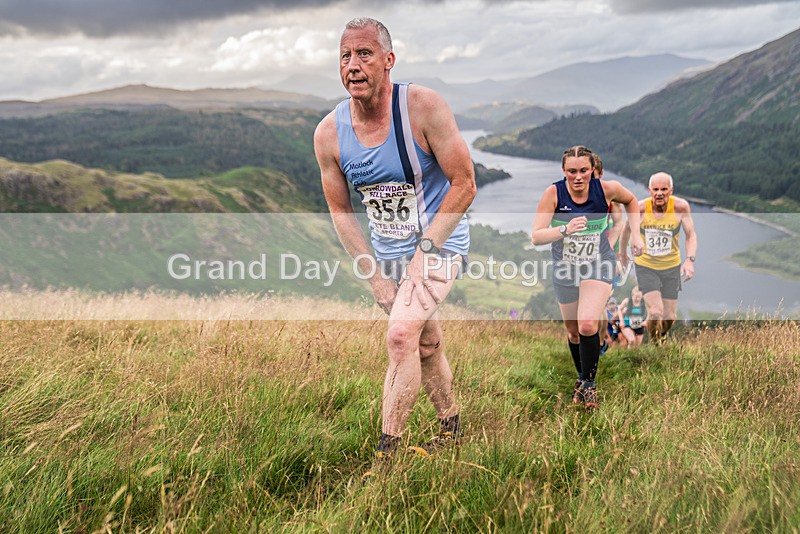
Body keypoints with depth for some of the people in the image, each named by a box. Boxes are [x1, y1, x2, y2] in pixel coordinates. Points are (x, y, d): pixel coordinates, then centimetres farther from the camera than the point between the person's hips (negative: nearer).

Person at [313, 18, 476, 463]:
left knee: (402, 336, -19)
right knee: (427, 342, 17)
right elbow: (341, 212, 0)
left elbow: (465, 185, -17)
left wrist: (425, 251, -20)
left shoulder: (424, 107, -22)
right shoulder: (328, 133, -10)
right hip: (387, 250, 5)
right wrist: (375, 274, -5)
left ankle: (387, 453, -8)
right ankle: (451, 426, 38)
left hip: (440, 241, -4)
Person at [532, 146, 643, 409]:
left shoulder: (607, 188, -15)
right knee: (573, 332, 13)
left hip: (599, 264, -1)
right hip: (565, 269, 1)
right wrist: (565, 229, -38)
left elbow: (631, 201, 9)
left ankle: (589, 383, 1)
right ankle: (581, 377, 41)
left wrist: (635, 234, 2)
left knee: (587, 325, -21)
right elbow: (536, 237, -22)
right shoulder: (553, 193, -18)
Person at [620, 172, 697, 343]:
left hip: (671, 267, 2)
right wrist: (622, 253, 16)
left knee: (670, 317, 7)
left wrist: (690, 259, -24)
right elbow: (627, 229, 2)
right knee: (656, 312, -18)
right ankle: (654, 343, 13)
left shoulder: (681, 207, -16)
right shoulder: (639, 208, -18)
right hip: (645, 266, -2)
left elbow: (691, 235, -7)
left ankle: (661, 335, 44)